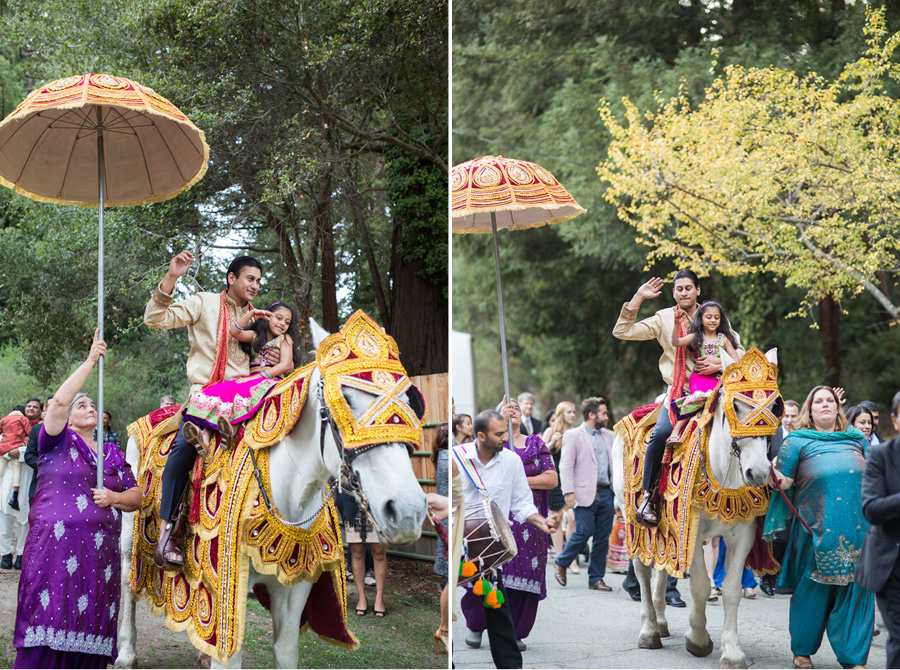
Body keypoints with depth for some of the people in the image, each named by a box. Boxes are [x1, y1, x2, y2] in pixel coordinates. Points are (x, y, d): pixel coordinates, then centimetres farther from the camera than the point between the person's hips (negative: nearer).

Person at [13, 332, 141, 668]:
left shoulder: (113, 454, 20)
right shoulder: (58, 442, 6)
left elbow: (136, 498, 19)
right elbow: (59, 401, -12)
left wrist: (113, 497, -4)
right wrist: (90, 360, -8)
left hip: (100, 550, 5)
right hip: (54, 547, -5)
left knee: (88, 626, -1)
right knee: (49, 618, -12)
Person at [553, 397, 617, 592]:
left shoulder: (609, 435, 16)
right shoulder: (574, 436, -1)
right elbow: (566, 465, -6)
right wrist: (569, 492, -13)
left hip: (606, 493, 6)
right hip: (585, 493, -5)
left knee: (603, 537, 4)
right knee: (584, 532, -10)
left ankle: (596, 578, 11)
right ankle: (561, 563, 13)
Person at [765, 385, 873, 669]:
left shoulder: (857, 439, 16)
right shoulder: (797, 441, 5)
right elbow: (784, 480, -1)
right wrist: (775, 478, -21)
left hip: (858, 527, 3)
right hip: (817, 528, -3)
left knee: (855, 588, 1)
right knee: (813, 588, 1)